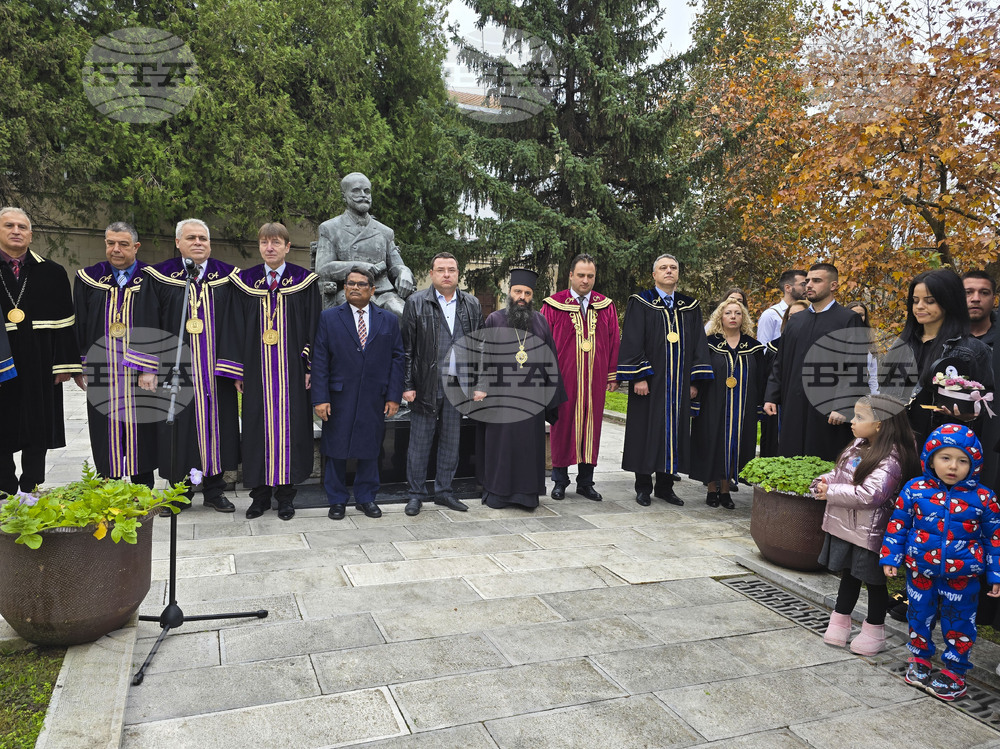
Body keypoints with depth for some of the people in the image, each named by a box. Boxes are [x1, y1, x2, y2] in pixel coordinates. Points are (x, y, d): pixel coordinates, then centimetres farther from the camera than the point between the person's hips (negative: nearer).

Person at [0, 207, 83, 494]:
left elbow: (65, 322, 3)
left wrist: (65, 364, -4)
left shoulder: (52, 273, 5)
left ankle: (31, 498, 18)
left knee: (37, 433, 7)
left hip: (40, 368, 1)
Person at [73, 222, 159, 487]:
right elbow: (79, 326, 10)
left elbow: (158, 329, -7)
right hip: (102, 375, 3)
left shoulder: (150, 281, -2)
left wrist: (149, 368, -15)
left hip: (140, 376, -2)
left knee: (140, 433, 5)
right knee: (105, 436, 8)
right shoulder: (88, 279, 8)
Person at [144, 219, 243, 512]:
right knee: (180, 429, 5)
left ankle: (214, 490, 20)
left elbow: (234, 326, 1)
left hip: (215, 371, 1)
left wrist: (234, 369, -6)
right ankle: (180, 491, 21)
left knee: (215, 425, 6)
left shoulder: (226, 277, 4)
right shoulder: (161, 277, 3)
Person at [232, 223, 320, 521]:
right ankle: (260, 494, 18)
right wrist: (238, 369, 3)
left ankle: (285, 495, 14)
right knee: (258, 427, 5)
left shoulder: (304, 281, 1)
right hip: (256, 371, 2)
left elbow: (312, 328, 0)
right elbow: (238, 329, 8)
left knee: (289, 427, 2)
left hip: (291, 371, -2)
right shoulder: (245, 282, 7)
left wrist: (309, 368, -6)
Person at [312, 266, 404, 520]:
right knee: (336, 450, 7)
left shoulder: (389, 320, 7)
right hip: (339, 399, -1)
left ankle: (366, 498, 26)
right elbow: (319, 361, -1)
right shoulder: (329, 318, 3)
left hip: (374, 400, 1)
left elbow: (396, 359, 5)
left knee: (370, 450, 10)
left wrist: (393, 396, -2)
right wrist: (320, 399, -9)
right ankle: (337, 500, 22)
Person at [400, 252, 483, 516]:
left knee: (451, 441, 11)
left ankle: (444, 491, 24)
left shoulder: (472, 305, 8)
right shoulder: (416, 303, -1)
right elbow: (406, 348, -3)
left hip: (457, 383, 3)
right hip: (426, 384, -3)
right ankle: (416, 494, 17)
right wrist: (407, 385, -8)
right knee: (420, 442, 4)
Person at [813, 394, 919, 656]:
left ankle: (874, 632, 25)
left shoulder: (890, 459, -21)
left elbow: (869, 494, -29)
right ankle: (839, 622, 34)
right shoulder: (857, 446, 6)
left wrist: (831, 493, -23)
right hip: (844, 526, 8)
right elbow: (839, 473, 15)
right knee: (848, 574, 20)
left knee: (873, 580, 9)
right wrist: (824, 481, -6)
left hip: (868, 533, -8)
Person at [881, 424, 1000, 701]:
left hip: (962, 576, -1)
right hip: (920, 571, 1)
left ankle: (954, 672, 29)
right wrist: (890, 558, 1)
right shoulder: (915, 489, -8)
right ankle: (920, 659, 37)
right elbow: (898, 525, 1)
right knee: (919, 616, 16)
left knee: (958, 624, 10)